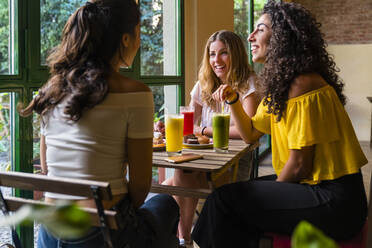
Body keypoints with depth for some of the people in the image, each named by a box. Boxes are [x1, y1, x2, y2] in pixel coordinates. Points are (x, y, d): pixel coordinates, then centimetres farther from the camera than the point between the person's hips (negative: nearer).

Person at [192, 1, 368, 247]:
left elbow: (299, 166, -18)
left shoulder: (304, 85, -19)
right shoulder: (280, 84, 12)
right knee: (239, 190, 17)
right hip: (313, 186, 10)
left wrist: (271, 193, -1)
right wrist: (233, 100, 6)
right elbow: (251, 133, 21)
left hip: (334, 200, -9)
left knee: (224, 198, -8)